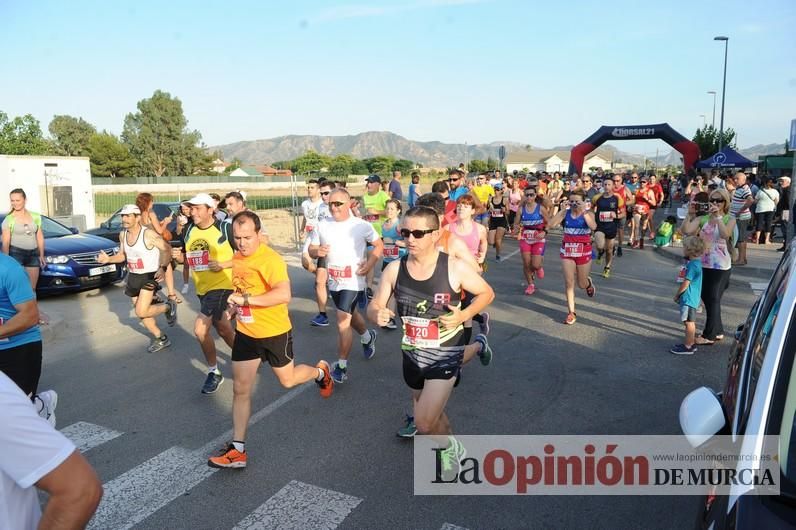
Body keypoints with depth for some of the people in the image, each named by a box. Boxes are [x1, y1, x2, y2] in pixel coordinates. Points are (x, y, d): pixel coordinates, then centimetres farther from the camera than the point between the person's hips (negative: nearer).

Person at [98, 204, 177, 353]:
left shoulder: (148, 234, -19)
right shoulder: (123, 235, 3)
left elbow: (167, 249, -18)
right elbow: (122, 255, 15)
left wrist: (163, 268, -31)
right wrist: (108, 259, -4)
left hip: (149, 276, -8)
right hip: (133, 277, 8)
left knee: (141, 312, -18)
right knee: (141, 312, 13)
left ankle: (168, 306, 10)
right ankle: (161, 339, 29)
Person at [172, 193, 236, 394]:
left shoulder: (225, 228, -13)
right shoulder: (189, 231, 5)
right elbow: (189, 259, 17)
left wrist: (223, 265, -21)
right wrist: (179, 257, -5)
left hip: (221, 285, -7)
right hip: (202, 288, 7)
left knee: (200, 329, -14)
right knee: (223, 330, 17)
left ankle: (214, 373, 6)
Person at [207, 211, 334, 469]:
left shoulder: (270, 259, -24)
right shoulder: (237, 257, 2)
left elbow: (284, 294, -37)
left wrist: (246, 299, -37)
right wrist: (234, 306, 6)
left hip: (274, 333, -6)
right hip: (245, 333, 6)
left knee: (288, 380, 14)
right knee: (240, 389, 5)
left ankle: (321, 372, 46)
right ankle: (238, 449, 14)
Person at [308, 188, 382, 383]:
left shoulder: (362, 226, -8)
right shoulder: (322, 226, 2)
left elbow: (379, 246, 1)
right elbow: (311, 249, 7)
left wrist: (370, 263, -14)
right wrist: (317, 252, -16)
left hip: (353, 281, -5)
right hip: (333, 281, 6)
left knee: (343, 323, -12)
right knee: (350, 315, 24)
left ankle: (341, 367, 0)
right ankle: (367, 337, 54)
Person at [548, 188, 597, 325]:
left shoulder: (588, 213, -5)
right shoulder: (566, 213, -1)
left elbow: (593, 227, -26)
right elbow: (552, 225, -14)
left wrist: (583, 211, -26)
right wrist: (562, 210, -18)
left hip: (584, 251, -1)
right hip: (567, 250, 1)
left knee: (582, 284, 12)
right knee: (569, 282, -3)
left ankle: (589, 283, 51)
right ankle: (571, 312, 7)